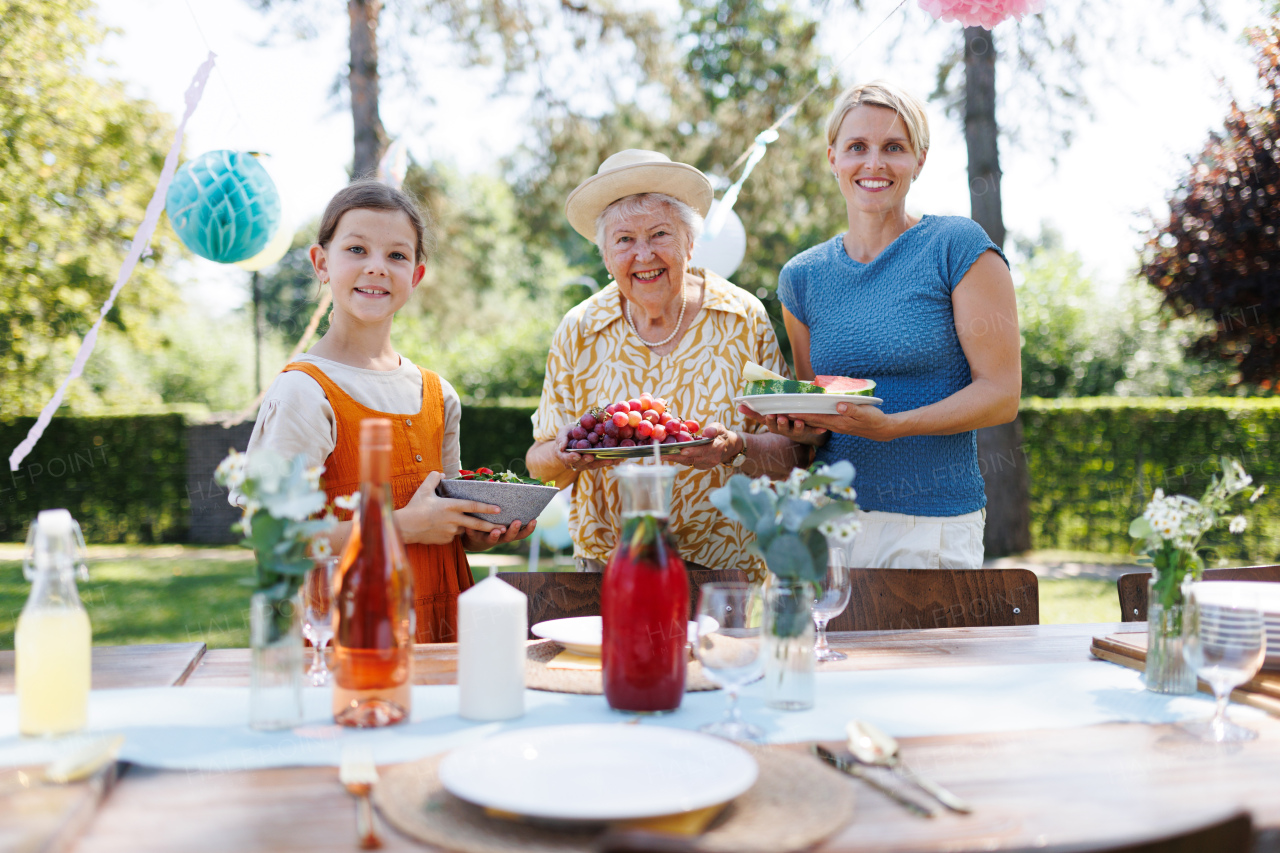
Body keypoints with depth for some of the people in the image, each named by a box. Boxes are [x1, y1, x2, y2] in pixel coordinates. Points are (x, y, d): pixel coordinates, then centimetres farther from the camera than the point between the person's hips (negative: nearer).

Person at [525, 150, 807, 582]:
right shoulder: (579, 332, 3)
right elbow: (540, 462, 6)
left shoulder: (744, 319, 0)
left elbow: (794, 451, 0)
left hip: (728, 565, -1)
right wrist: (565, 455, -16)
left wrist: (736, 448, -20)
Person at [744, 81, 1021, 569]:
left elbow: (1002, 394, -8)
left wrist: (890, 426, -21)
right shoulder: (802, 277, 8)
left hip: (932, 527, -3)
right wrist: (795, 426, -8)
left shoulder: (958, 246, -4)